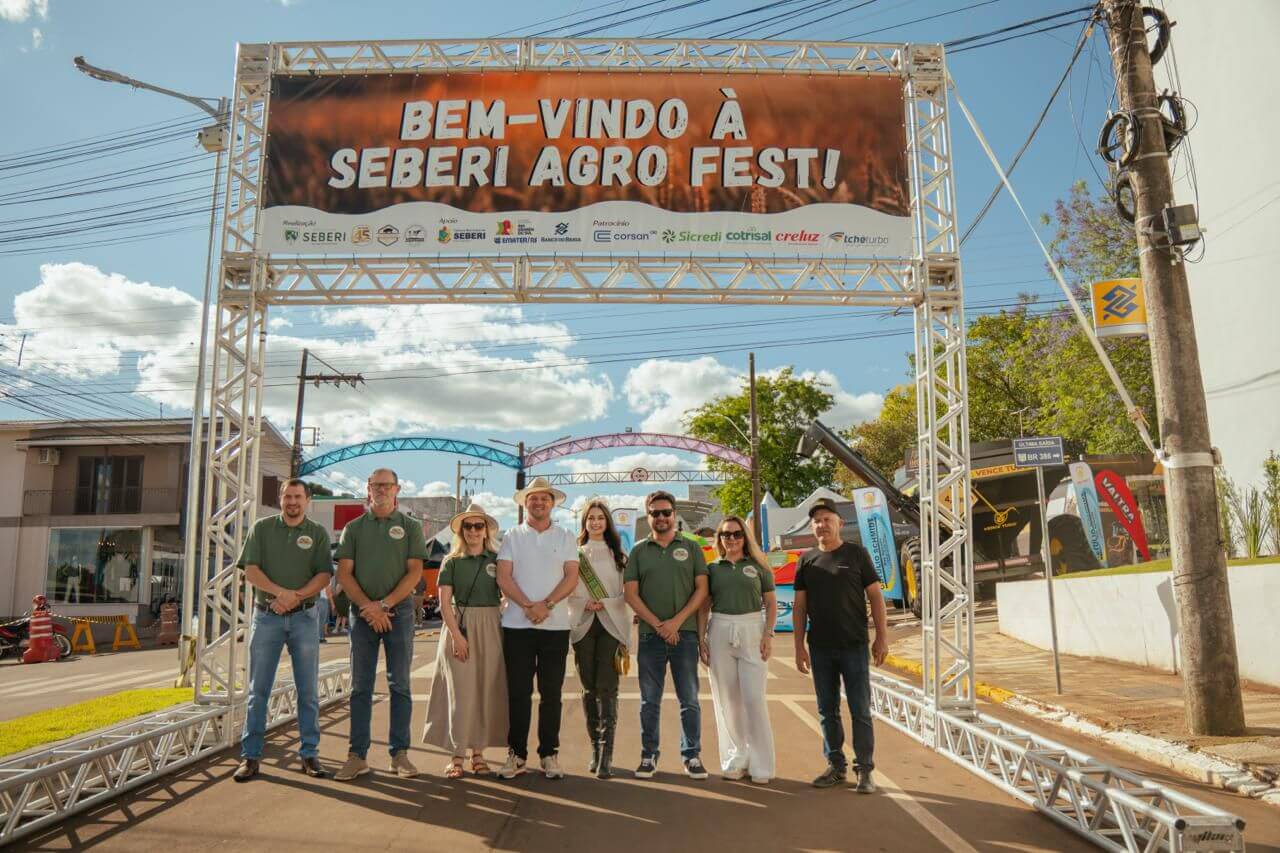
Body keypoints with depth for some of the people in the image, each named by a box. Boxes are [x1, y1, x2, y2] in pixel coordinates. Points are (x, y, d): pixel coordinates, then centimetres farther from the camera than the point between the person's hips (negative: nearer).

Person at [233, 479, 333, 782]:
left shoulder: (318, 534, 6)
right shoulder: (262, 528, 6)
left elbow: (324, 575, -3)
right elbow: (250, 569, -4)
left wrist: (296, 596, -18)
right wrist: (281, 592, -18)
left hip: (304, 617, 0)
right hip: (266, 617, 0)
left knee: (308, 690, 4)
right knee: (258, 689, 3)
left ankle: (309, 754, 12)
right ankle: (250, 755, 10)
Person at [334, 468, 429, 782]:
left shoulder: (410, 527, 6)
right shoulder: (353, 528, 10)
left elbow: (415, 572, -2)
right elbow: (344, 573, 2)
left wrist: (384, 604, -12)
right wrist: (368, 607, -10)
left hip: (399, 611, -1)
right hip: (362, 612, 1)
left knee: (400, 684, 2)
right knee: (360, 686, 4)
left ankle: (400, 753, 9)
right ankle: (357, 755, 9)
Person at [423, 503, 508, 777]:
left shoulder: (497, 560, 6)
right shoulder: (452, 562, 4)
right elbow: (444, 603, -1)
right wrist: (456, 634, -11)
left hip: (490, 628, 1)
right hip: (459, 626, -1)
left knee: (486, 691, 3)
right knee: (460, 691, -3)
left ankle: (478, 753, 14)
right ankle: (457, 755, 4)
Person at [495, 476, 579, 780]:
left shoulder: (565, 537, 9)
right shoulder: (512, 536, 8)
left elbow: (571, 576, 0)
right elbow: (504, 577, -1)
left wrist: (547, 604, -14)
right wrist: (527, 606, -14)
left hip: (555, 624, 1)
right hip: (517, 624, 0)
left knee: (551, 692, 5)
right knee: (518, 692, 2)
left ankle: (549, 754, 14)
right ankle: (516, 754, 12)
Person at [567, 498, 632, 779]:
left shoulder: (617, 553, 10)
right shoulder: (575, 554, 11)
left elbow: (627, 593, 5)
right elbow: (567, 593, 7)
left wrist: (606, 603, -10)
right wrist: (585, 604, -9)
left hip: (612, 625, -1)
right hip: (583, 625, 1)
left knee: (606, 688, -10)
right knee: (589, 689, 5)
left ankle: (606, 756, -11)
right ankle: (595, 749, 15)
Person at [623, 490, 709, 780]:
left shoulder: (691, 548, 6)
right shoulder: (639, 550, 7)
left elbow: (701, 589, 1)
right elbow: (631, 593, 2)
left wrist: (677, 621, -10)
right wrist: (657, 624, -9)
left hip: (685, 634, 0)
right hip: (650, 634, 1)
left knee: (689, 700, 4)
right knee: (650, 701, 7)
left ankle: (692, 756, 14)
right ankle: (648, 756, 16)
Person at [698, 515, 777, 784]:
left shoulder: (758, 567, 7)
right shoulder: (712, 569, 10)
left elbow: (771, 604, 7)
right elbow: (704, 607, 10)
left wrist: (768, 635, -5)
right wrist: (701, 639, 1)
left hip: (751, 632, -2)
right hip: (719, 633, 2)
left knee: (754, 699, -6)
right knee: (727, 700, 5)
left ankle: (761, 765, 3)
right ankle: (735, 761, 16)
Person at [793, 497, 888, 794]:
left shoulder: (856, 553, 0)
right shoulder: (807, 559, 7)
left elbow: (875, 596, -1)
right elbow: (799, 606, 8)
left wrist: (882, 636, -7)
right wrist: (799, 646, 3)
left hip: (854, 646, -3)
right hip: (820, 648, 3)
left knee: (860, 710, 1)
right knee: (827, 710, 10)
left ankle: (864, 770, 10)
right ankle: (835, 766, 22)